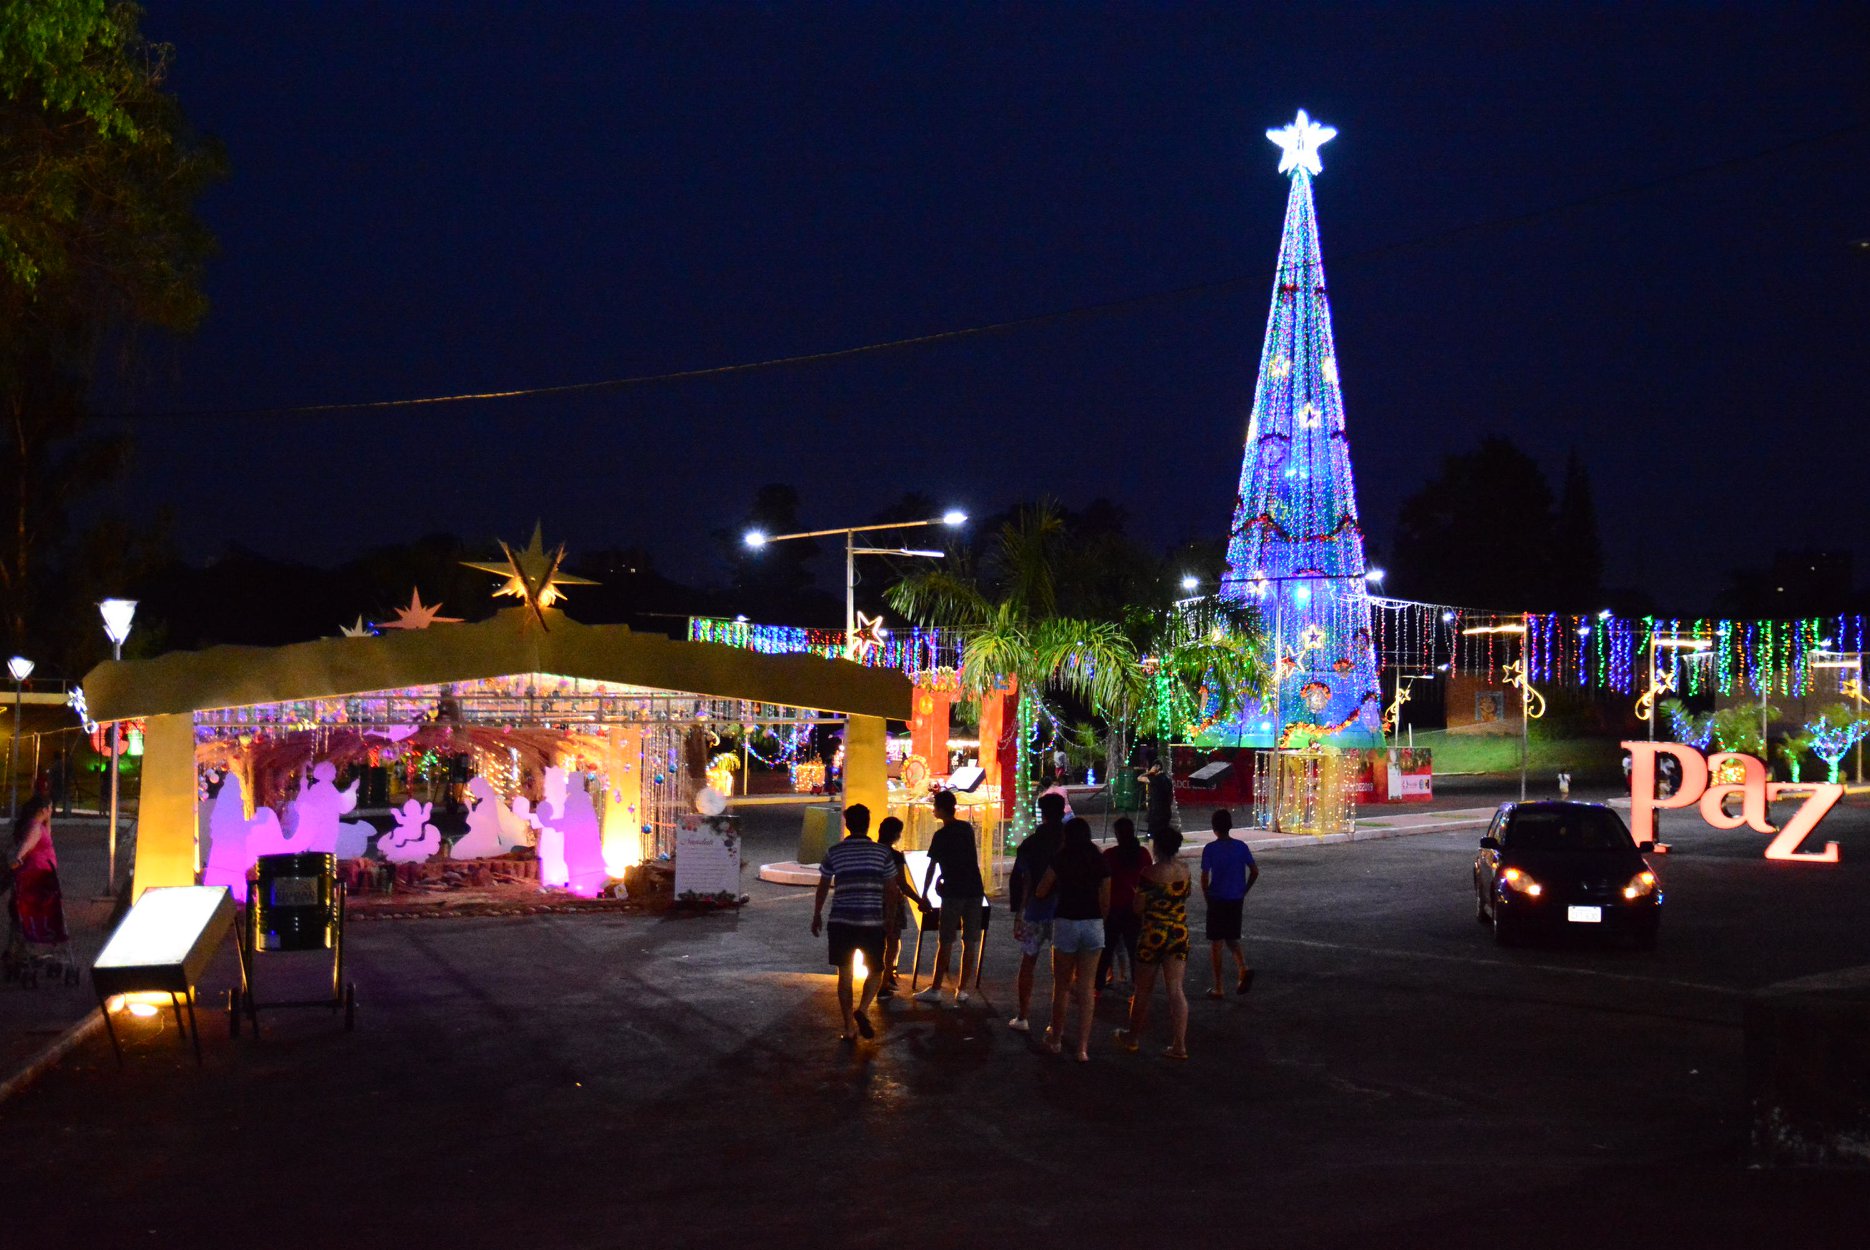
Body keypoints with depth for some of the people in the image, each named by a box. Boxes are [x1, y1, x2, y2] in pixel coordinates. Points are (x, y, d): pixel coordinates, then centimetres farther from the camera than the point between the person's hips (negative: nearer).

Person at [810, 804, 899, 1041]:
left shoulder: (834, 853, 2)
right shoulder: (882, 853, 0)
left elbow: (823, 887, 10)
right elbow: (891, 889, 4)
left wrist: (817, 915, 24)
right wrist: (889, 915, 20)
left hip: (841, 922, 1)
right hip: (872, 922, -1)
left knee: (845, 974, 9)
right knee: (875, 972, 14)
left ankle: (849, 1027, 8)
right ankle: (862, 1009, -11)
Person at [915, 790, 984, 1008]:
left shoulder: (941, 836, -8)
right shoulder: (968, 829, 9)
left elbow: (931, 868, -6)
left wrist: (924, 893, 4)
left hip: (953, 893, -5)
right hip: (975, 891, 5)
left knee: (946, 942, 2)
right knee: (970, 943, 5)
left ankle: (935, 989, 8)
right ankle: (961, 991, 7)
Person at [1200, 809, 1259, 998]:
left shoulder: (1210, 849, -10)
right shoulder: (1241, 847, 0)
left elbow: (1204, 877, -12)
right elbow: (1255, 872, 2)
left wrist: (1207, 897, 3)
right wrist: (1243, 892, 13)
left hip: (1217, 900, -4)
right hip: (1236, 900, 4)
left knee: (1216, 943, 6)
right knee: (1232, 939, 19)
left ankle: (1218, 987, 9)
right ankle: (1243, 967, -8)